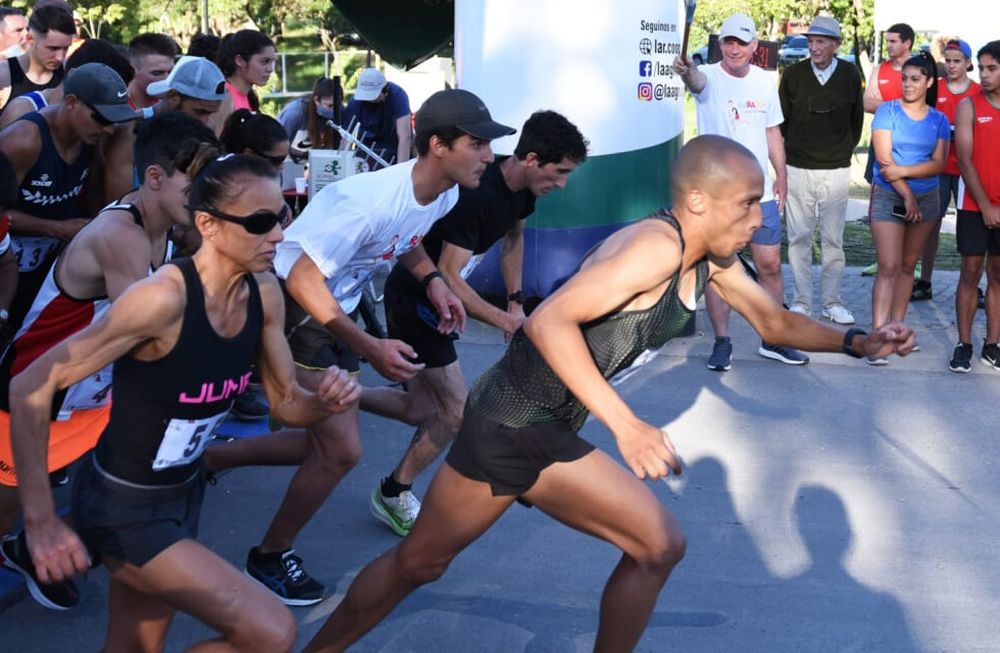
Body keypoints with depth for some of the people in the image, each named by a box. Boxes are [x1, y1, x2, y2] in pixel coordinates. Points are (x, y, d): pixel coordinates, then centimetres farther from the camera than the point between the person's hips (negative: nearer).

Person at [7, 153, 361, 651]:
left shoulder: (264, 294, -7)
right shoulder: (164, 298, -30)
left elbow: (286, 402, 6)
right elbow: (30, 388, -27)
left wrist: (326, 401, -18)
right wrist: (40, 522, -28)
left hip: (184, 493, 8)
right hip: (122, 507, -7)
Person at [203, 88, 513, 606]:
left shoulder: (444, 194, -7)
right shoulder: (372, 200, -32)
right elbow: (303, 280, -28)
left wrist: (433, 281, -4)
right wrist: (371, 349, -29)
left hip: (337, 308, 9)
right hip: (294, 306, -9)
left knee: (328, 443, 15)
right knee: (341, 450, -7)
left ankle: (207, 459, 31)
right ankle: (271, 557, 16)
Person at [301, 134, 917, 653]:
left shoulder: (712, 262, 7)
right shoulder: (657, 245, -22)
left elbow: (776, 321, 23)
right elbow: (549, 320, -31)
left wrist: (858, 342, 9)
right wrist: (627, 425, -34)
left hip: (556, 439, 9)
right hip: (507, 422, -9)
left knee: (660, 545, 6)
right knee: (418, 563, 4)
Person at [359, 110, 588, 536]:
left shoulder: (523, 185, -5)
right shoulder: (476, 195, -32)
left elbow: (514, 235, 15)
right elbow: (448, 277, -32)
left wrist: (515, 300, 10)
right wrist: (506, 322, -31)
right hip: (414, 297, -9)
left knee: (420, 410, 13)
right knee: (456, 412, -6)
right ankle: (392, 495, 13)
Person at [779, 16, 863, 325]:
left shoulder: (850, 75, 0)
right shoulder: (793, 74, -2)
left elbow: (857, 118, 13)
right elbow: (781, 119, 9)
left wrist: (845, 150, 14)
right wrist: (791, 149, 11)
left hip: (836, 170, 0)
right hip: (798, 169, 0)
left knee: (833, 239, 3)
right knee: (799, 237, 3)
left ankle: (832, 302, 11)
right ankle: (801, 301, 11)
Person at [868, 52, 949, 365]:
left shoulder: (939, 120, 5)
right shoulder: (887, 111, -4)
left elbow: (938, 163, -5)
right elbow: (884, 158, -11)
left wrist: (903, 171, -20)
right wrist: (907, 195, -15)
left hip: (925, 199, 4)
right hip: (888, 198, -4)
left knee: (908, 265, 9)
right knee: (888, 266, -11)